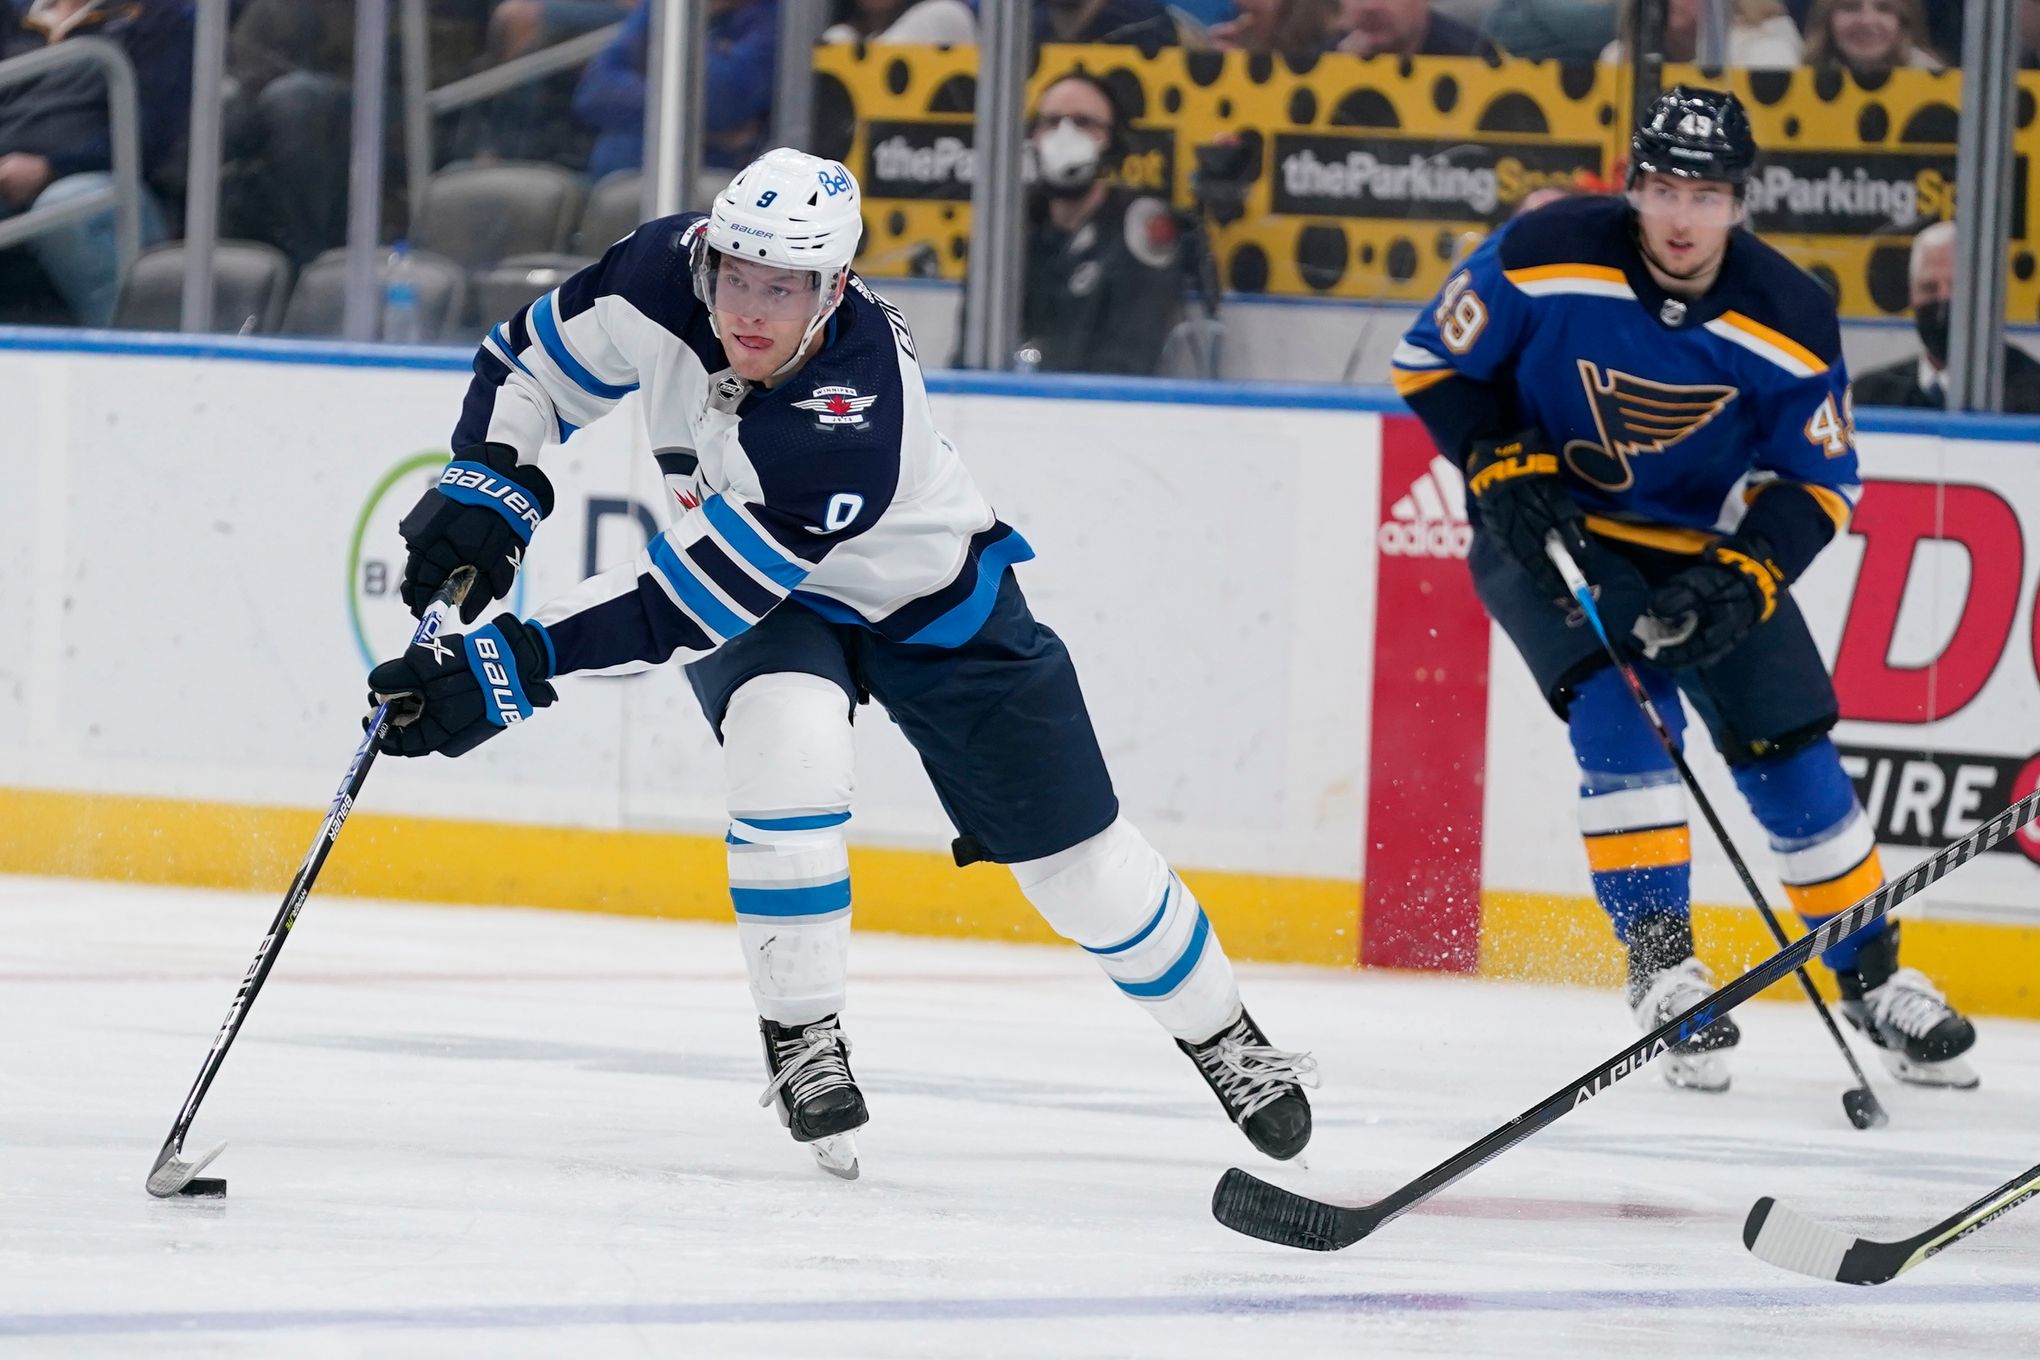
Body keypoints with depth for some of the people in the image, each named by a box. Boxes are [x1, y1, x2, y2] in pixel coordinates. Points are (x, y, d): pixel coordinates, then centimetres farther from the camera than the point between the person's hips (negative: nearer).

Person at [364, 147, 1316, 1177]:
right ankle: (799, 1039, -14)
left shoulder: (851, 426, -42)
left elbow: (685, 607, -43)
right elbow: (534, 359, -8)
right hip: (769, 610, 3)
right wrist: (486, 483, -24)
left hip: (929, 597, -3)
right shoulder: (664, 277, -28)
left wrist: (511, 668, -46)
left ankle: (1219, 1032, 31)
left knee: (1071, 849, 4)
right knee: (787, 739, -30)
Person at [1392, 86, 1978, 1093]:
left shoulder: (1790, 320, -18)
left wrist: (1745, 575, -25)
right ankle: (1661, 965, -15)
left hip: (1706, 545, 2)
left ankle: (1871, 976, 17)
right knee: (1622, 714, -24)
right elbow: (1433, 360, -9)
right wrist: (1506, 467, -20)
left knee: (1790, 752, 0)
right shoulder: (1545, 257, -22)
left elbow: (1820, 478, -10)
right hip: (1550, 528, -2)